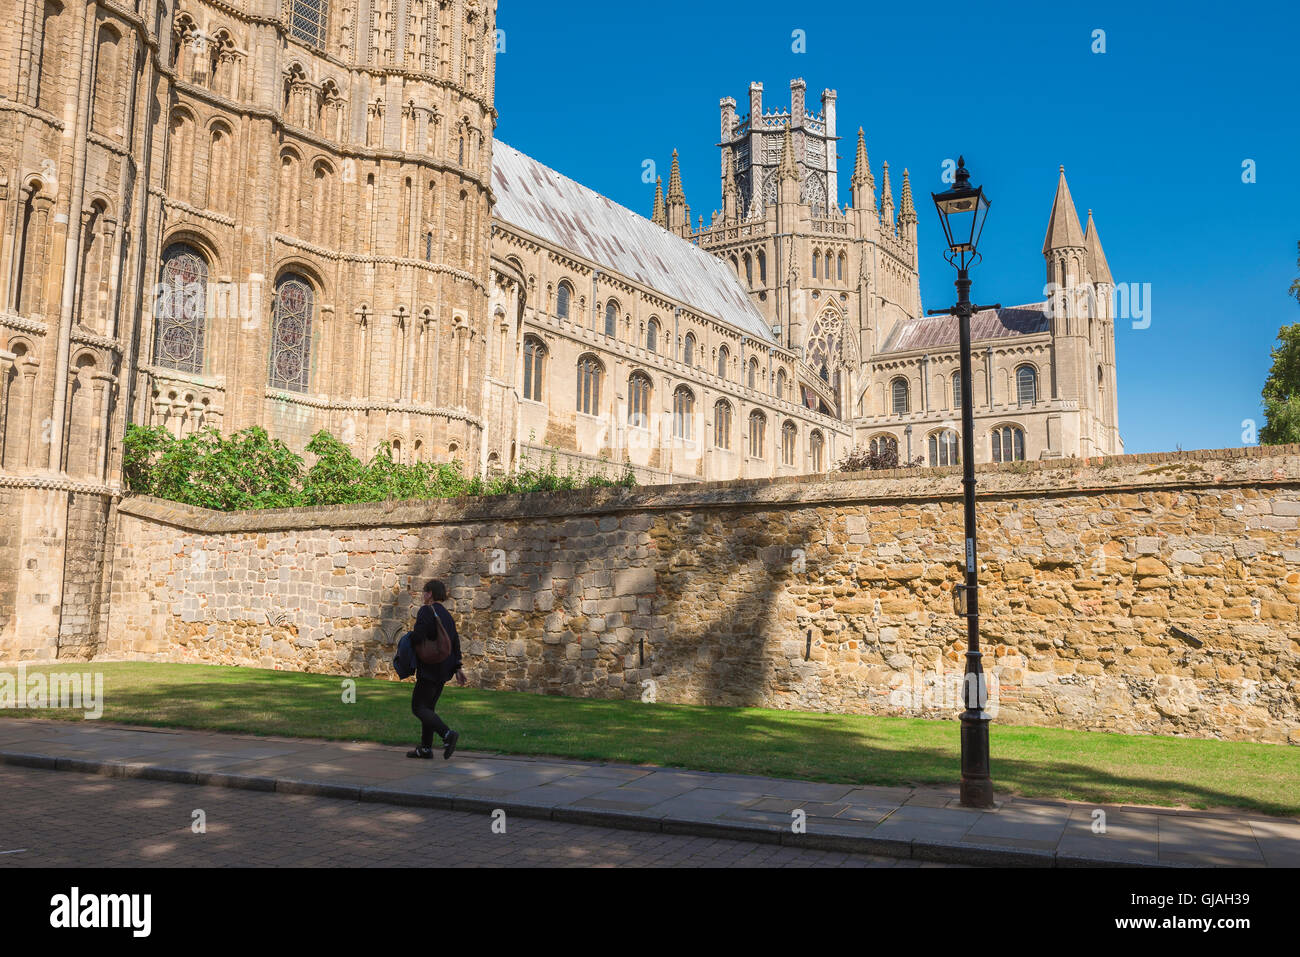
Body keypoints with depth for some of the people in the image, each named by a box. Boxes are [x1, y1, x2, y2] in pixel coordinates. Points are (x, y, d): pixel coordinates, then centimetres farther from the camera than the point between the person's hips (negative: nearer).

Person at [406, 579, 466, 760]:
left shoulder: (426, 610, -10)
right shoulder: (447, 615, 16)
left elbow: (418, 635, -22)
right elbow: (455, 642, 13)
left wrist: (408, 647, -1)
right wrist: (458, 667, 12)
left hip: (430, 669, -9)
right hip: (443, 670, 9)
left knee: (418, 707, -6)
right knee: (428, 707, 15)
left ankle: (448, 734, -21)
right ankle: (426, 748, 17)